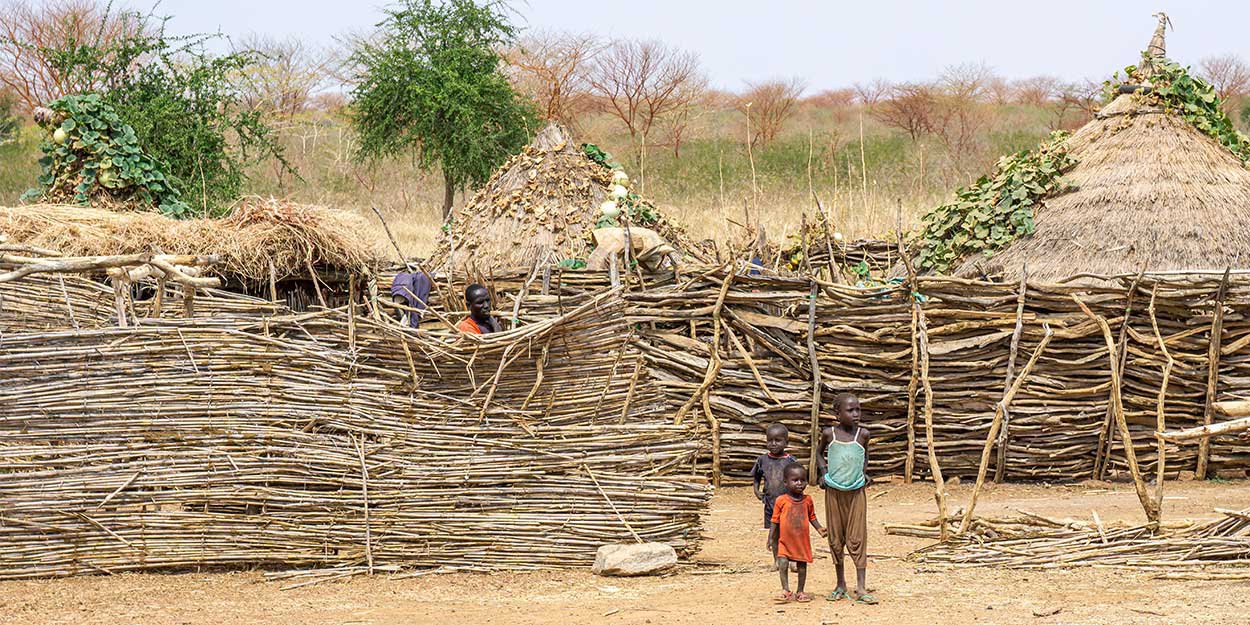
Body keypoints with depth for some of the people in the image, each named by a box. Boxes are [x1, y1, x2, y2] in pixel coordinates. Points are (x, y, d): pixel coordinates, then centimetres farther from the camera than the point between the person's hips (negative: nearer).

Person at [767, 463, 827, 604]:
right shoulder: (781, 501, -5)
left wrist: (819, 529, -1)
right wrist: (770, 538, -3)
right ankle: (786, 591, -4)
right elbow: (775, 521, 0)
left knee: (802, 565, 8)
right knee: (783, 564, -13)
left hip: (802, 540, 2)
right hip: (785, 540, -2)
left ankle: (800, 591, 20)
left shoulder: (807, 500, 2)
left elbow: (812, 517, 14)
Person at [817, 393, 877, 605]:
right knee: (836, 539, 8)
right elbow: (820, 453, 15)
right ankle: (841, 586, 20)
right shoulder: (829, 434, -4)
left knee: (857, 539, -4)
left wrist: (864, 473, 3)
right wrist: (823, 472, 1)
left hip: (856, 492, -1)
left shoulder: (863, 434, -3)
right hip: (834, 492, 1)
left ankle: (861, 588, -5)